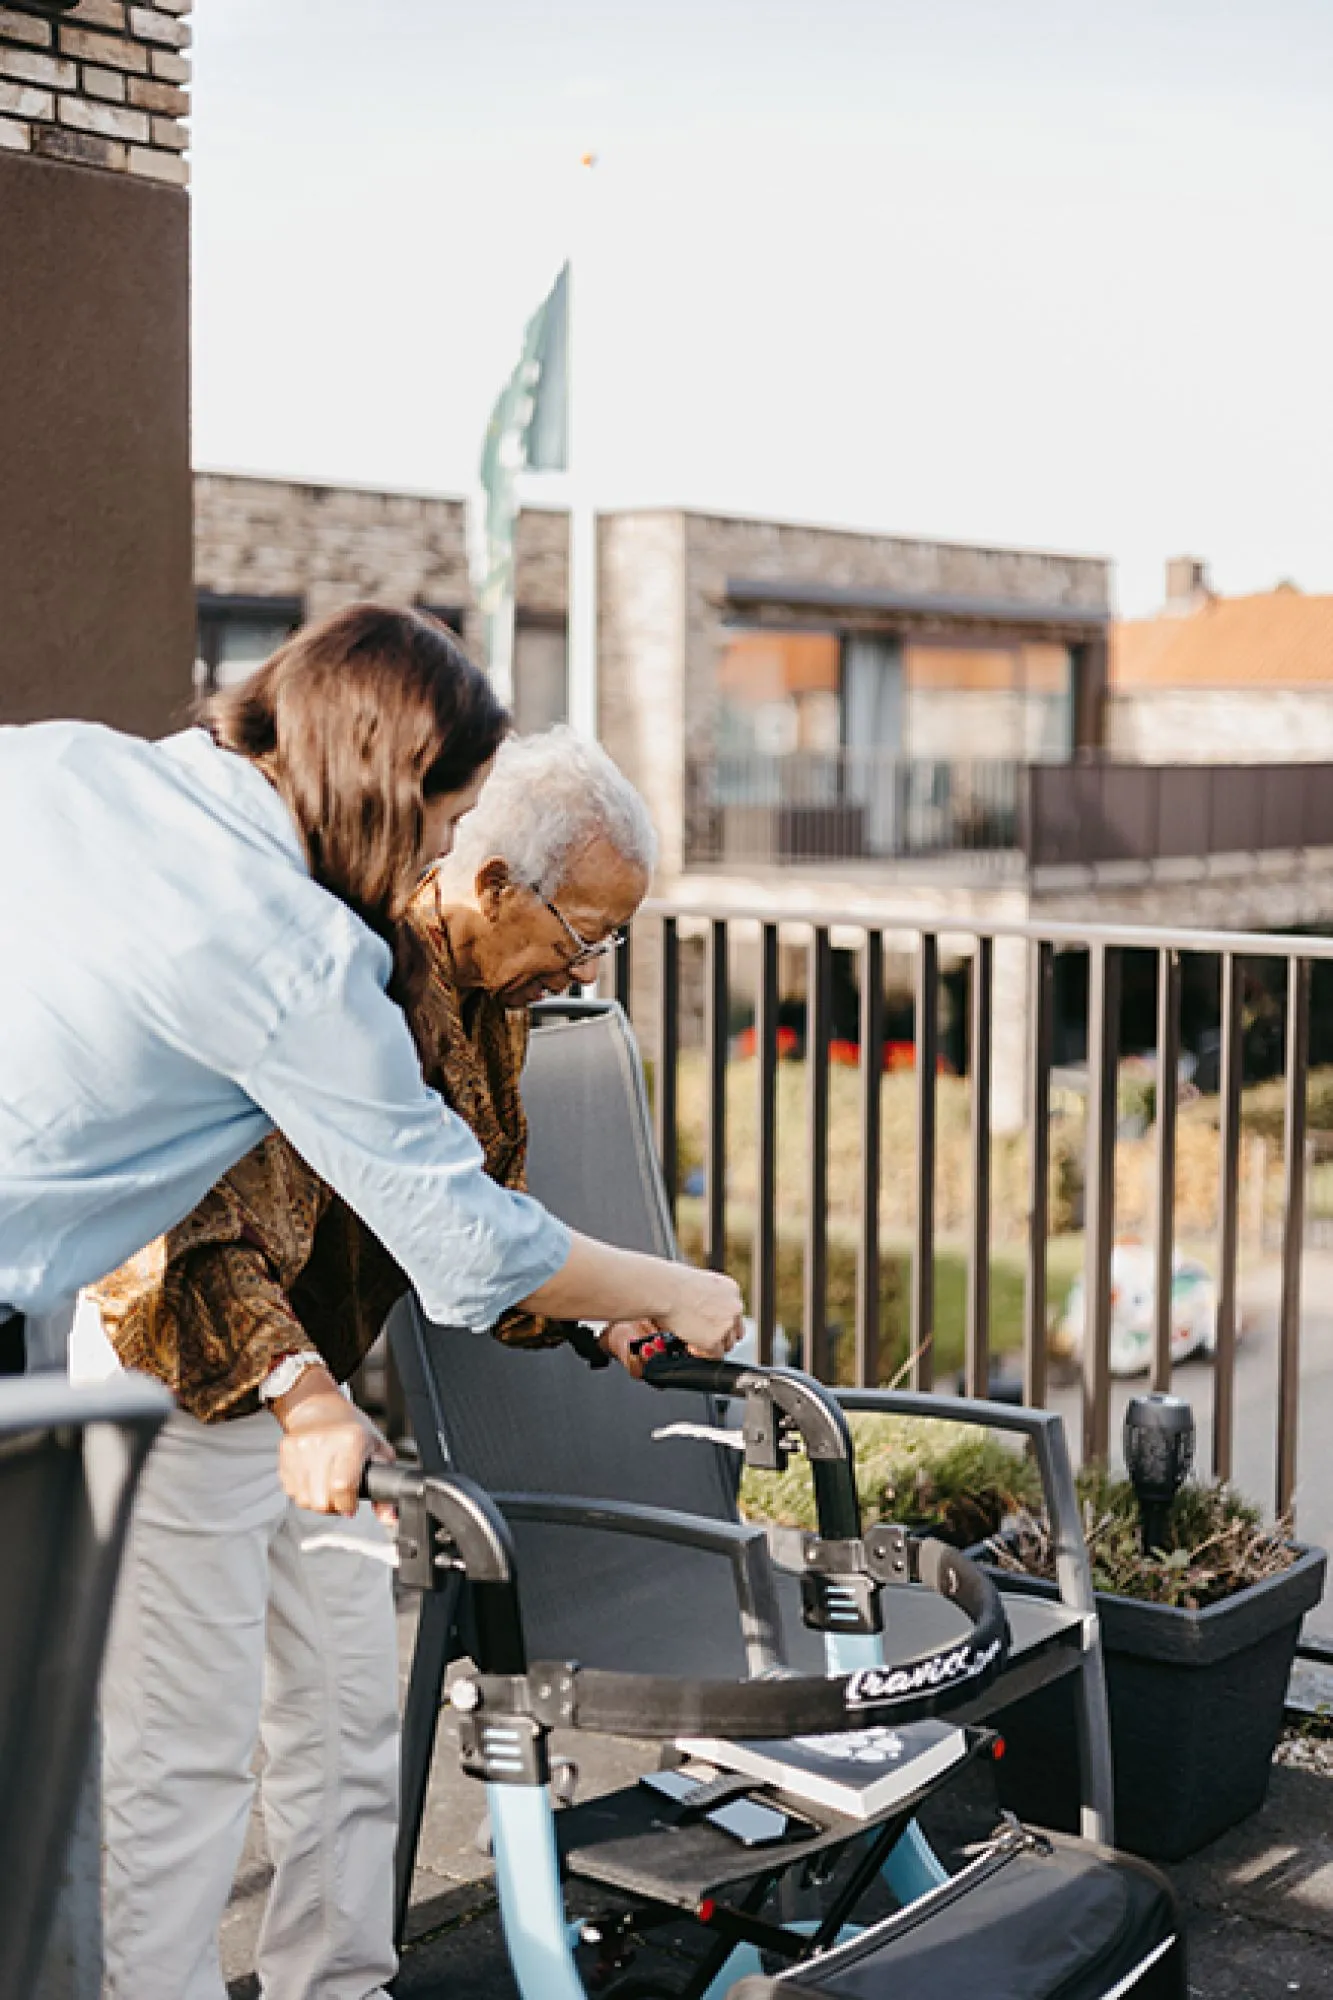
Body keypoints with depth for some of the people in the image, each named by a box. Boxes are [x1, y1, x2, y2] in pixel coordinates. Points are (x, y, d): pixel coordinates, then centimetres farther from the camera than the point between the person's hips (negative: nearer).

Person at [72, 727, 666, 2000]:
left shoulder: (490, 1003, 1)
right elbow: (217, 1222, -34)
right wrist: (296, 1386, -46)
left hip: (312, 1381, 9)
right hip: (184, 1373, -9)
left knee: (349, 1709, 14)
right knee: (190, 1744, -3)